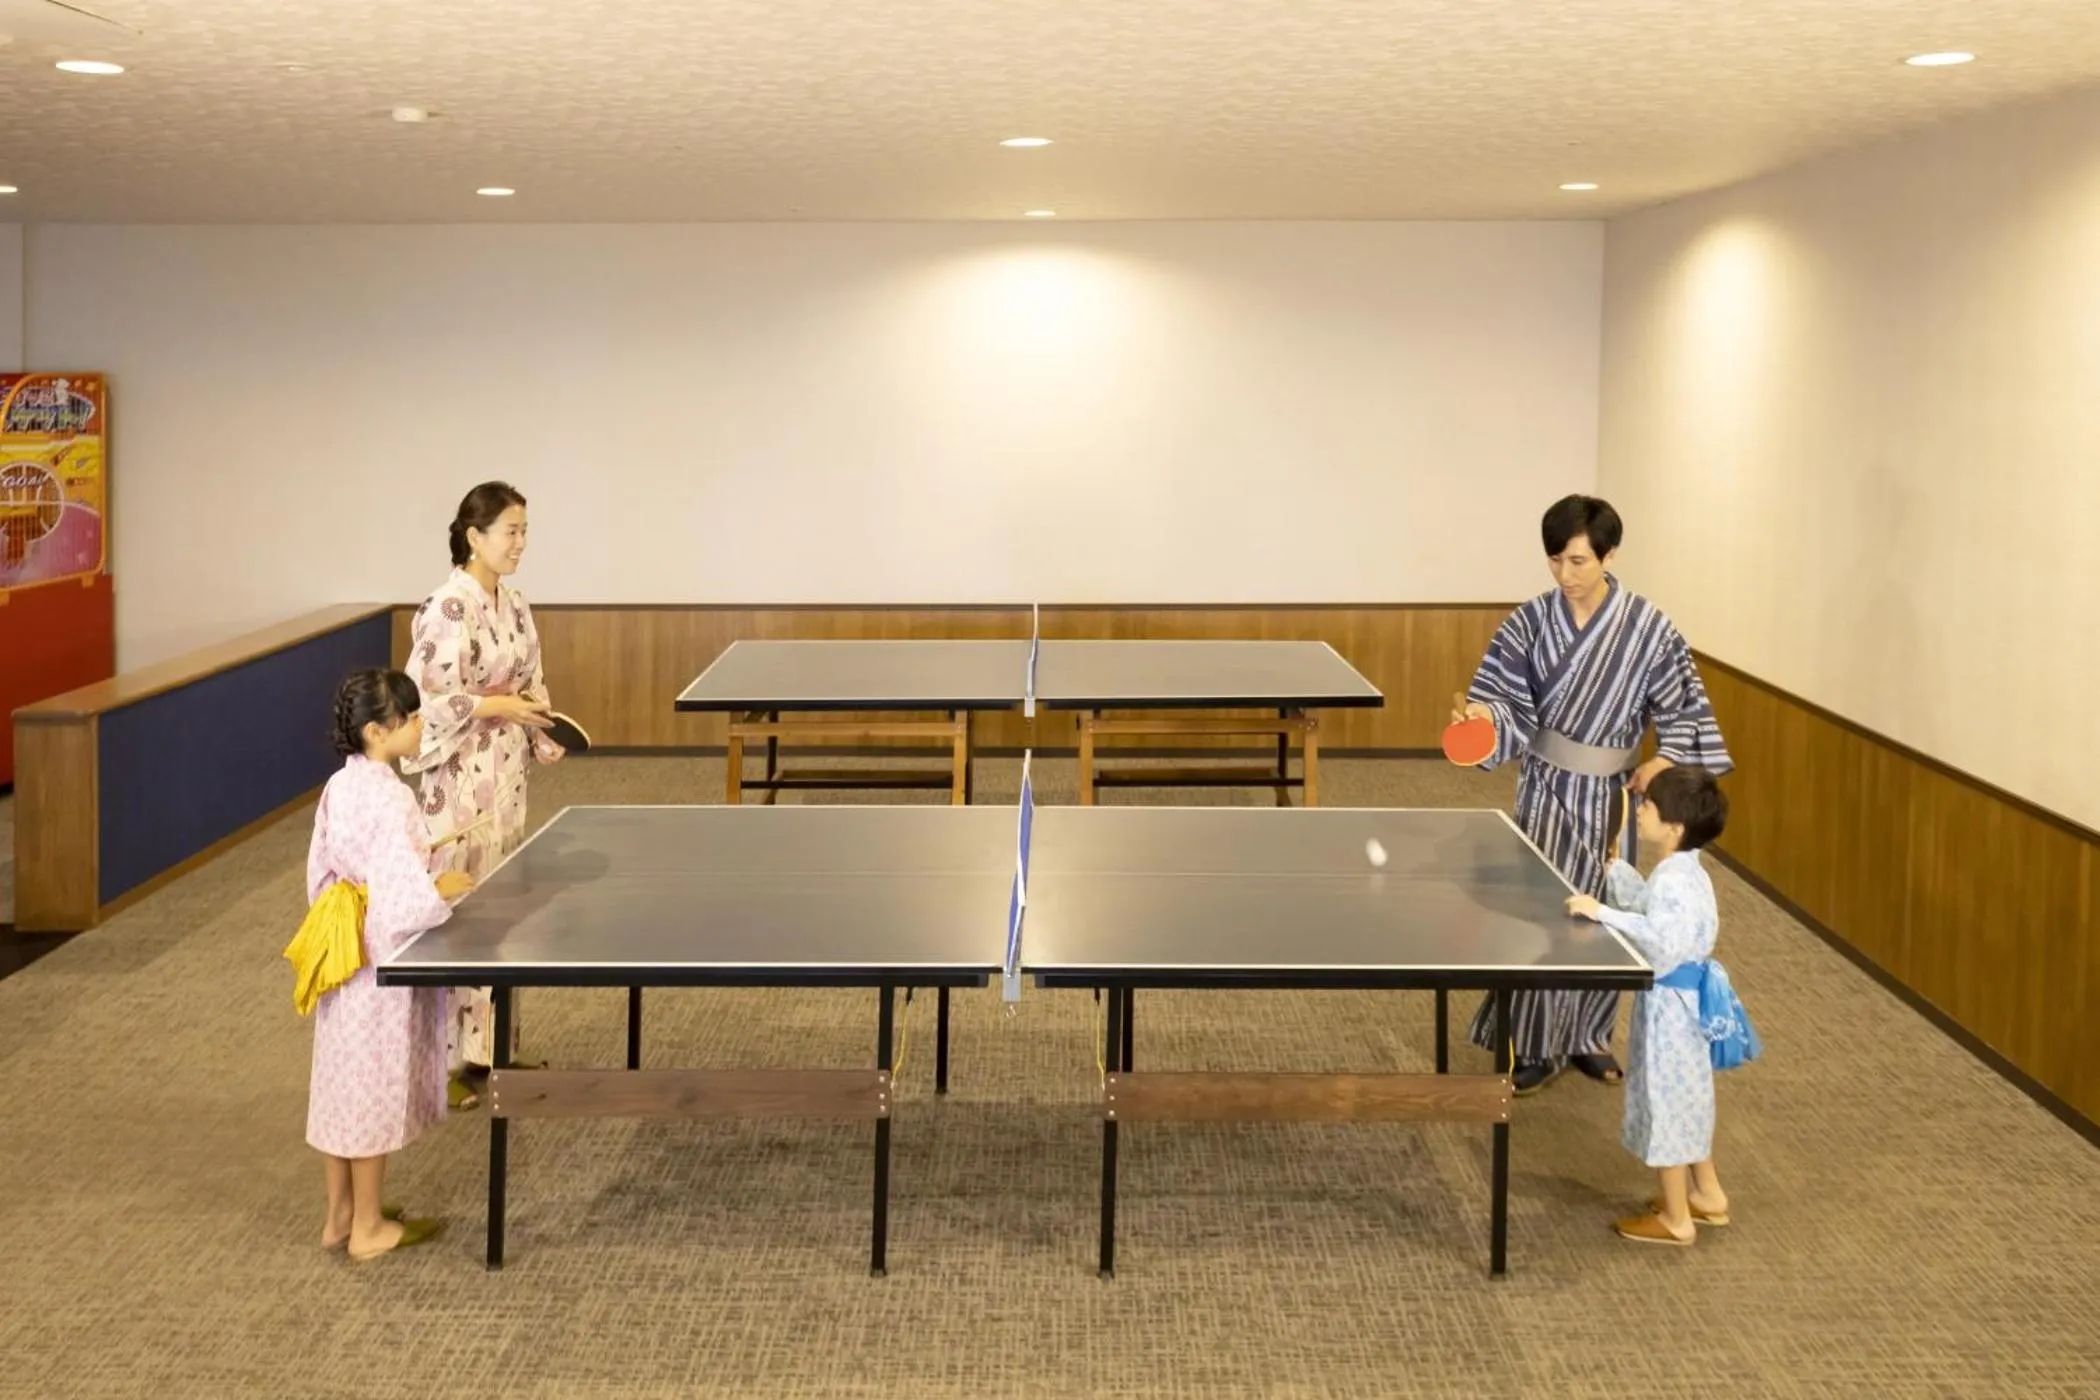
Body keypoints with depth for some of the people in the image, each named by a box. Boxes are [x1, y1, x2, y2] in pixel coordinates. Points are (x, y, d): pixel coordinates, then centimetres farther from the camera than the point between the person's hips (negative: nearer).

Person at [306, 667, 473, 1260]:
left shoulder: (339, 788, 3)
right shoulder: (389, 799, -24)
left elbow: (319, 876, 11)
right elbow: (408, 903, -28)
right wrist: (446, 890, -11)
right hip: (381, 968, -8)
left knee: (344, 1081, 17)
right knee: (375, 1086, 4)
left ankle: (340, 1213, 29)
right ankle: (368, 1227, 17)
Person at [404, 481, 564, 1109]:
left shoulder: (511, 603, 9)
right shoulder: (449, 607, -17)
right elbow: (426, 698, -21)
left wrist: (542, 723, 0)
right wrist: (498, 706, -19)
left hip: (506, 772, 9)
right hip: (461, 776, -9)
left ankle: (489, 1045, 25)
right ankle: (443, 1060, 5)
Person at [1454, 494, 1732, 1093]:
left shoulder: (1646, 626, -9)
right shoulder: (1532, 621, -8)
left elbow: (1680, 704, 0)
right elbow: (1508, 699, -9)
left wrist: (1665, 760, -13)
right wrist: (1482, 713, -30)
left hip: (1612, 791, 1)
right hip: (1549, 787, -1)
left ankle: (1588, 1036, 28)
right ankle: (1538, 1045, 7)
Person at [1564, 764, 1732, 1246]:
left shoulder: (1673, 882, -26)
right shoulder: (1681, 871, 5)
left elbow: (1659, 941, -38)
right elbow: (1646, 903, 23)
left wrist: (1603, 912, -36)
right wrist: (1614, 869, 26)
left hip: (1668, 1003, -10)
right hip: (1682, 996, 10)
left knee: (1667, 1100, 2)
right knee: (1686, 1096, 23)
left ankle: (1676, 1219, 13)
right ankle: (1707, 1195, 37)